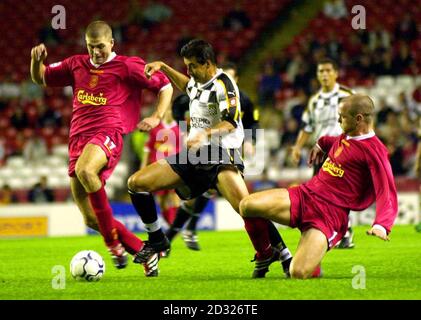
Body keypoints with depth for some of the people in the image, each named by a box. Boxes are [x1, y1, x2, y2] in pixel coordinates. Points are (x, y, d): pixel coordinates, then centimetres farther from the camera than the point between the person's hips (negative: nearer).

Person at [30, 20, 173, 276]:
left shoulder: (127, 66, 5)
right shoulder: (76, 65, 18)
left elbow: (165, 86, 12)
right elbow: (41, 78, 30)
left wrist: (157, 118, -1)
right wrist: (37, 60, 8)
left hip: (108, 133, -6)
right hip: (78, 137, 6)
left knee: (84, 171, -40)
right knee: (91, 219, 1)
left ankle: (114, 241, -28)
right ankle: (142, 251, 17)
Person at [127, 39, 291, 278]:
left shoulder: (223, 84, -12)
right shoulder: (198, 82, 13)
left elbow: (231, 122, -25)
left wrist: (206, 133, -41)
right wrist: (163, 68, 32)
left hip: (221, 155, -8)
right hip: (193, 155, 8)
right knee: (136, 183, -1)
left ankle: (266, 255, -11)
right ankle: (157, 240, 11)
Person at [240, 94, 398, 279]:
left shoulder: (375, 151, -11)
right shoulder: (346, 136, 16)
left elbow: (388, 196, -22)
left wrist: (381, 225, -36)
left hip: (330, 216, -8)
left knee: (298, 273, -26)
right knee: (247, 205, -10)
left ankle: (313, 267, 14)